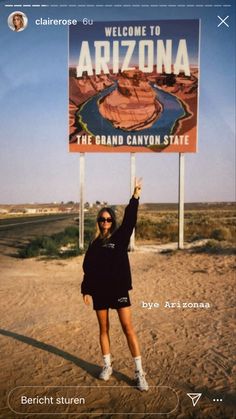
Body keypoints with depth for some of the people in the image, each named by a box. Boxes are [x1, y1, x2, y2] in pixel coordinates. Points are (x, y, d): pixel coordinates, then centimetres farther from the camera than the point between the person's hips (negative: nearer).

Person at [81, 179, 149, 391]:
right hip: (99, 291, 3)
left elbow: (130, 220, -14)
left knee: (128, 327, -5)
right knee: (104, 328, 12)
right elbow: (88, 268, 9)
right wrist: (86, 290, 7)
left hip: (119, 289, -3)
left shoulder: (120, 237, 1)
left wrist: (135, 196, -22)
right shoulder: (95, 243, 7)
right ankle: (107, 366, 28)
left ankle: (139, 372, 2)